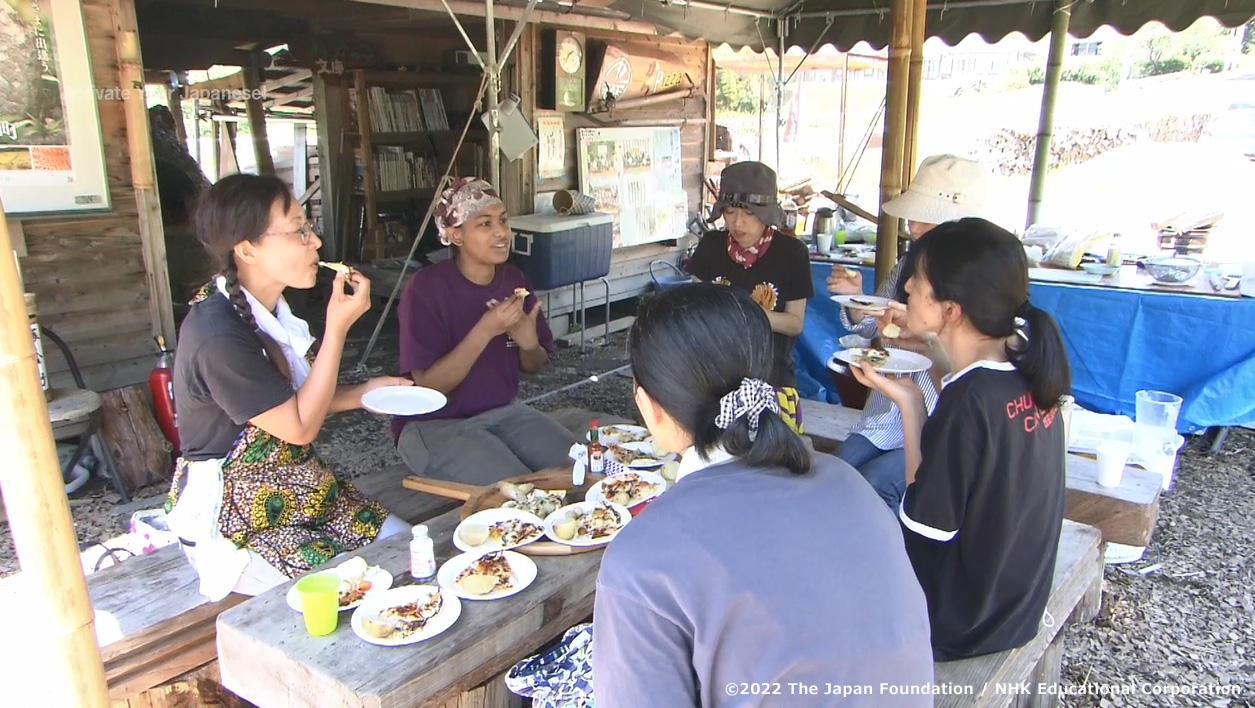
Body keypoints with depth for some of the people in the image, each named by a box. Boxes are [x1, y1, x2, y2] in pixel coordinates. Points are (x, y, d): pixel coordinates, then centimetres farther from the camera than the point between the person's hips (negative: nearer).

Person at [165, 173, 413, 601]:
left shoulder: (267, 309, 3)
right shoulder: (218, 337, -28)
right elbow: (299, 427, -23)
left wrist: (360, 394, -3)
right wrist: (338, 328, -25)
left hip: (296, 490, 9)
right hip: (230, 521, -9)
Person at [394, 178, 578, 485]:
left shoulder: (514, 280, -1)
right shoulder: (427, 288, -18)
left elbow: (536, 365, 10)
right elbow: (427, 387, -23)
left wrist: (528, 344, -15)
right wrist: (485, 331, -31)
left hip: (503, 411, 6)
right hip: (434, 425, -6)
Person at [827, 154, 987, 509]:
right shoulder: (909, 264, 5)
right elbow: (873, 329, 14)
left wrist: (923, 344, -26)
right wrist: (856, 298, -5)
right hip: (889, 410, 5)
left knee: (874, 482, -22)